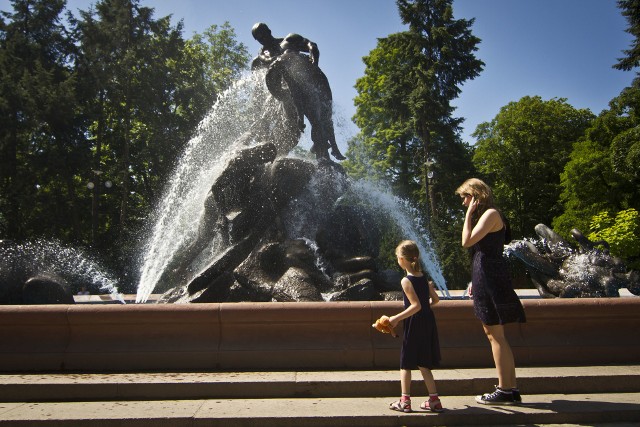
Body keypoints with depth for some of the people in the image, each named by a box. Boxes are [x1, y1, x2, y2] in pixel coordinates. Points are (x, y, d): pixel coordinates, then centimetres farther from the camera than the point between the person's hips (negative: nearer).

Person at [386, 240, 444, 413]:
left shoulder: (406, 281, -16)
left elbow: (416, 306, -22)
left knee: (405, 363, 6)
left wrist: (396, 318, -19)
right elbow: (436, 300, 10)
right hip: (428, 321, 7)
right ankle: (434, 401, 17)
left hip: (414, 324, -7)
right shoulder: (424, 277, 5)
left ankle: (405, 402, 12)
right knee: (423, 364, 15)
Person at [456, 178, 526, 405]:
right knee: (494, 335, 12)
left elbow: (467, 241, -19)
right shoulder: (485, 216, 20)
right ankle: (512, 389, 18)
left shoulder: (491, 214, -10)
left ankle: (504, 390, 1)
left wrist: (469, 214, -10)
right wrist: (475, 281, 20)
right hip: (486, 277, 10)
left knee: (495, 335, -6)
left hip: (490, 277, -10)